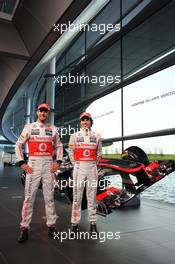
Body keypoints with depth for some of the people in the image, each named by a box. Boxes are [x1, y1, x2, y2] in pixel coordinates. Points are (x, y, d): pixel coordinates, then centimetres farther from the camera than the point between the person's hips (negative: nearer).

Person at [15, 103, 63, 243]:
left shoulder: (53, 129, 9)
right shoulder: (29, 127, 4)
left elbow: (59, 146, 15)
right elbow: (19, 145, 5)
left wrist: (58, 162, 2)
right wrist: (22, 163, -4)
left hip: (49, 165, 2)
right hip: (33, 164, -1)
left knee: (49, 196, 7)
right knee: (29, 197, -2)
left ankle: (52, 225, 16)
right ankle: (24, 228, 6)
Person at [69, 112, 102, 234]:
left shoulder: (97, 136, 7)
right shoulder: (74, 136, 4)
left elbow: (99, 153, 15)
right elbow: (71, 152, 9)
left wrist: (93, 165, 10)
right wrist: (76, 165, 6)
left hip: (92, 168, 1)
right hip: (79, 168, -1)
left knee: (92, 196, 6)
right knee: (77, 195, 1)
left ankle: (93, 223, 15)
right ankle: (75, 223, 11)